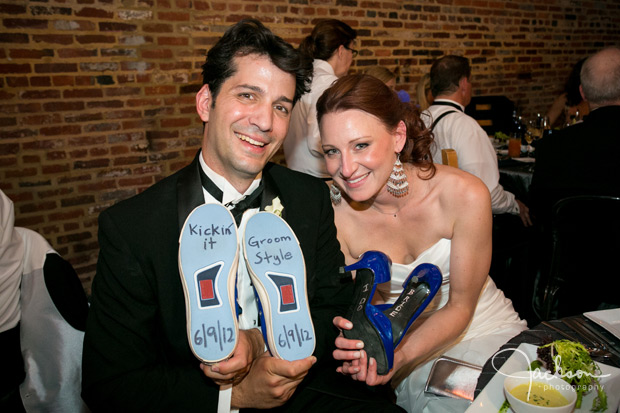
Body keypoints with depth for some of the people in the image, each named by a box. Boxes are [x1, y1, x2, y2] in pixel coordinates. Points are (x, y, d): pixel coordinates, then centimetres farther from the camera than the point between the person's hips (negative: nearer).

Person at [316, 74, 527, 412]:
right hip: (404, 340, 0)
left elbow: (460, 306, -15)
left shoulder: (465, 196, -22)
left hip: (485, 332, 1)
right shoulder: (335, 216, -18)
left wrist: (400, 355, -32)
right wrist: (359, 346, -31)